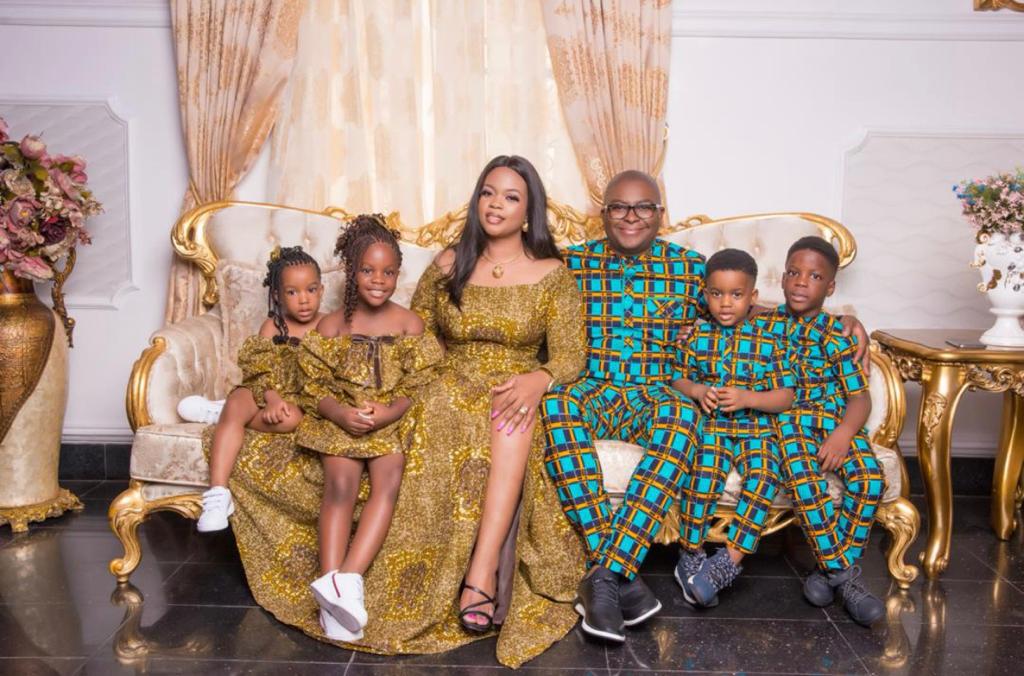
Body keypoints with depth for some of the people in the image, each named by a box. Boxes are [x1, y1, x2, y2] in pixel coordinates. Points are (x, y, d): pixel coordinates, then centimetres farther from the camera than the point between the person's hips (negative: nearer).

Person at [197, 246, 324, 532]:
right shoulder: (273, 326, 4)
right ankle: (217, 493, -35)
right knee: (236, 404, -31)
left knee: (291, 419, -36)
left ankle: (225, 411, -15)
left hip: (300, 401, -1)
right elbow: (261, 371, -5)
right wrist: (273, 398, -24)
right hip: (264, 393, 1)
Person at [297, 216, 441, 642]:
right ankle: (335, 584, -36)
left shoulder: (410, 324, 3)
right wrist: (341, 413, -19)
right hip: (340, 421, 0)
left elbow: (420, 386, 0)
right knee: (340, 482, -29)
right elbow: (314, 386, 2)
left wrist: (388, 413, -19)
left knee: (388, 479, -30)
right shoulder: (332, 326, 4)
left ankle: (346, 579, -38)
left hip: (394, 421, 0)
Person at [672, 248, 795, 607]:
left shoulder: (770, 342, 5)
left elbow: (786, 396, 3)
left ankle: (730, 559, -26)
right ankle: (690, 556, -17)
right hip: (710, 425, 0)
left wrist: (748, 398, -14)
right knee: (706, 467, -31)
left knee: (764, 472, -30)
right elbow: (678, 380, 15)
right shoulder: (698, 336, 9)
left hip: (756, 427, 0)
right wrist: (697, 391, -8)